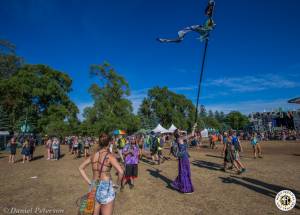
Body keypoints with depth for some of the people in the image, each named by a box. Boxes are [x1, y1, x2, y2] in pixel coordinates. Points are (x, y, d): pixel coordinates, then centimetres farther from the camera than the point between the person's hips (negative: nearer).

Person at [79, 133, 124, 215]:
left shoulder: (93, 155, 2)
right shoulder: (109, 156, -15)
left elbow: (81, 168, 12)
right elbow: (121, 172, -24)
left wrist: (89, 182, 9)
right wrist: (118, 184, -7)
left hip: (94, 188, 6)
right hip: (106, 188, -6)